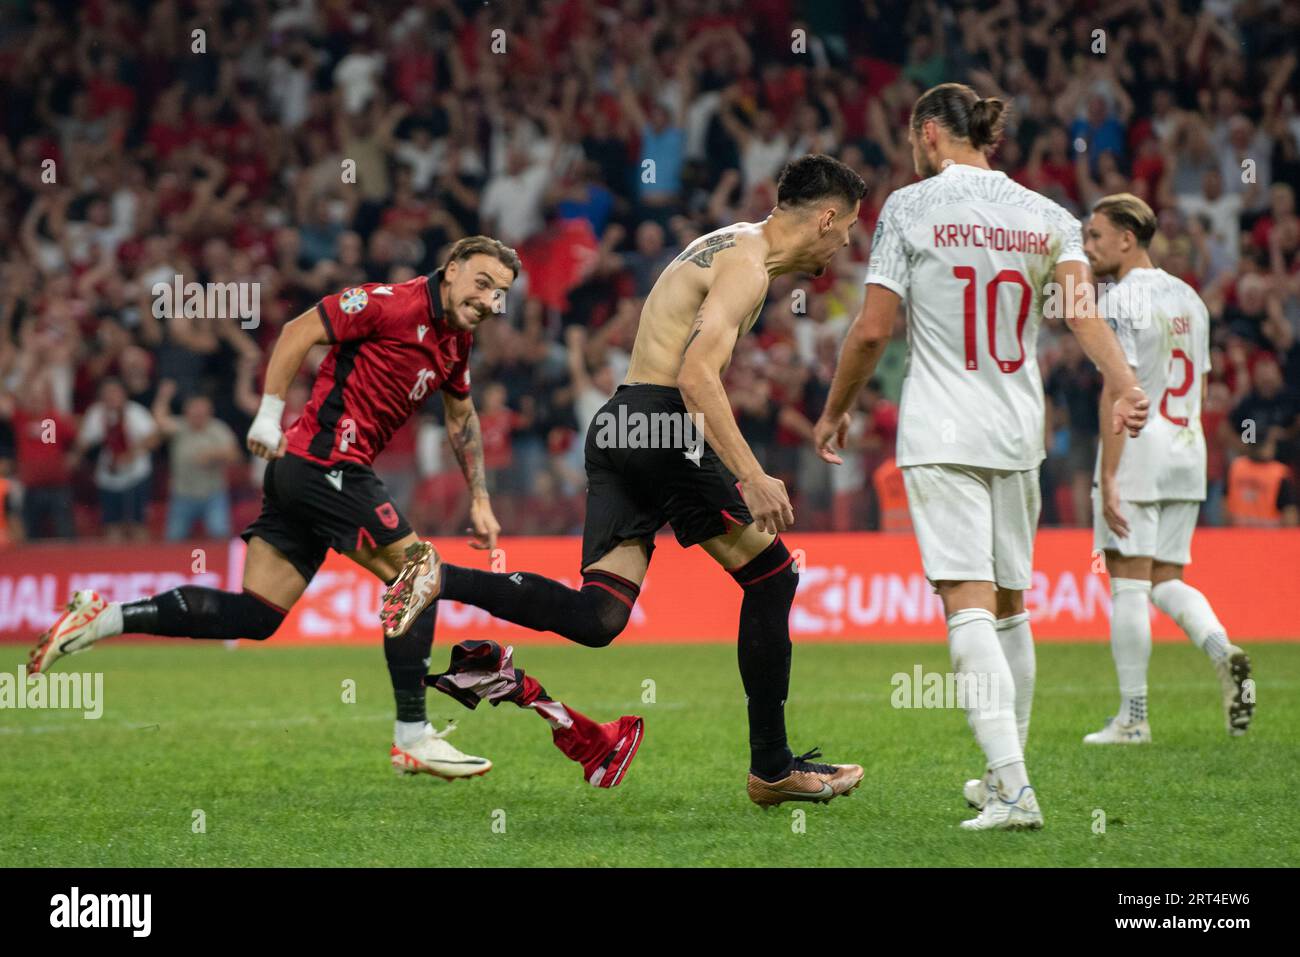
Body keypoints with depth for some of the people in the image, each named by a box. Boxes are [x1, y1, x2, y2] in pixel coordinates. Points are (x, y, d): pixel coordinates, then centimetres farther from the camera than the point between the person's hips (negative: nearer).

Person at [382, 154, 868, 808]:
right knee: (771, 577, 3)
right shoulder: (747, 264, -8)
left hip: (618, 428, 9)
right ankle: (771, 768, 7)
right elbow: (697, 376, -21)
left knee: (597, 618, -3)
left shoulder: (730, 247, 23)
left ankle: (442, 578, -14)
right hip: (662, 428, -9)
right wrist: (751, 476, -27)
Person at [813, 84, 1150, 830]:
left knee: (970, 604, -11)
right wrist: (1123, 383, -20)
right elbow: (1083, 310, -9)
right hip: (1019, 433, 5)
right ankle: (1006, 775, 27)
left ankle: (1013, 789, -25)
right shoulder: (1045, 215, 8)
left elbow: (873, 328, -5)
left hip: (941, 433, -5)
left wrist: (837, 410, 8)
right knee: (1011, 603, 17)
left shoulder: (910, 208, -3)